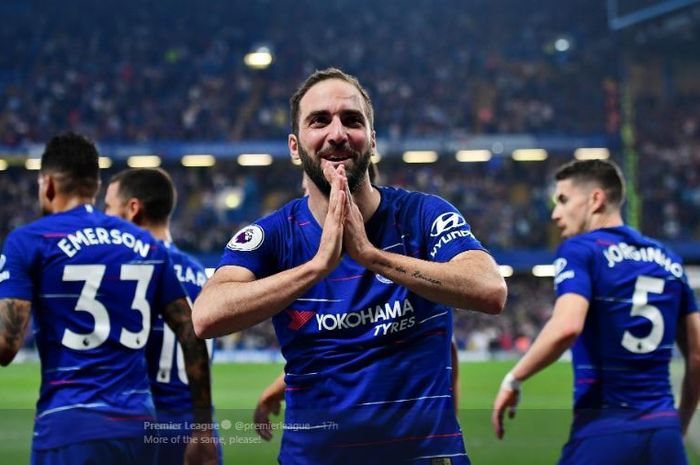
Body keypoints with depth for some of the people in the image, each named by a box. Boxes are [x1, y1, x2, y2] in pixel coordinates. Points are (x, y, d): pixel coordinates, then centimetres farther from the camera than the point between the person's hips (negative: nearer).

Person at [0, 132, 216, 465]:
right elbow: (192, 337, 11)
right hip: (140, 426, 5)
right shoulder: (146, 246, 13)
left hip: (70, 426, -5)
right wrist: (204, 429, 16)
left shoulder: (29, 241, -1)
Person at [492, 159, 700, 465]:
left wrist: (513, 380, -10)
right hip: (664, 432, 5)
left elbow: (566, 328, -21)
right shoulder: (668, 259, 15)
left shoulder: (580, 249, -3)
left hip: (604, 432, -5)